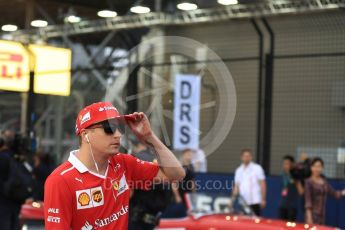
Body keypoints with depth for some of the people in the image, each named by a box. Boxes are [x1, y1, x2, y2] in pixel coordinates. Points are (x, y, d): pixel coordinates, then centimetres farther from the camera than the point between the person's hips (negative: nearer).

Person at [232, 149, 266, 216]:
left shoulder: (257, 168, 0)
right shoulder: (239, 170, 13)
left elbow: (262, 184, -2)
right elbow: (236, 186, 15)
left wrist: (263, 199, -8)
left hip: (255, 201, -4)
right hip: (243, 202, 4)